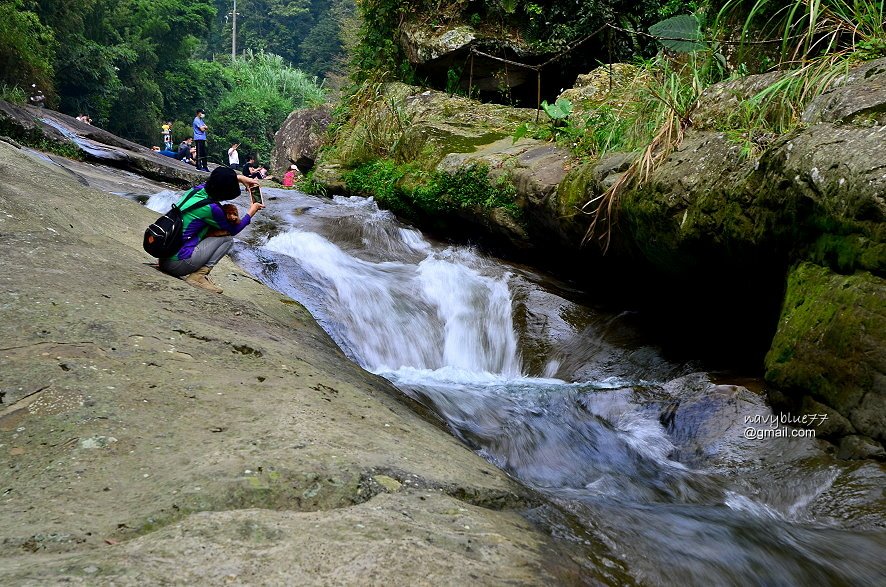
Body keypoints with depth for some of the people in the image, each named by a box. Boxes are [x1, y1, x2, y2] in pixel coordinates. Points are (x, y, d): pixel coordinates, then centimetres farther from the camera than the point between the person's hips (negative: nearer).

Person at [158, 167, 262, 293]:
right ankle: (199, 275, -8)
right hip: (178, 263, -8)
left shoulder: (196, 190, 3)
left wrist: (240, 178, 24)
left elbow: (216, 180, 28)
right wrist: (251, 212, 13)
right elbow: (233, 230, 1)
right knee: (228, 239, 4)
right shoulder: (211, 208, -17)